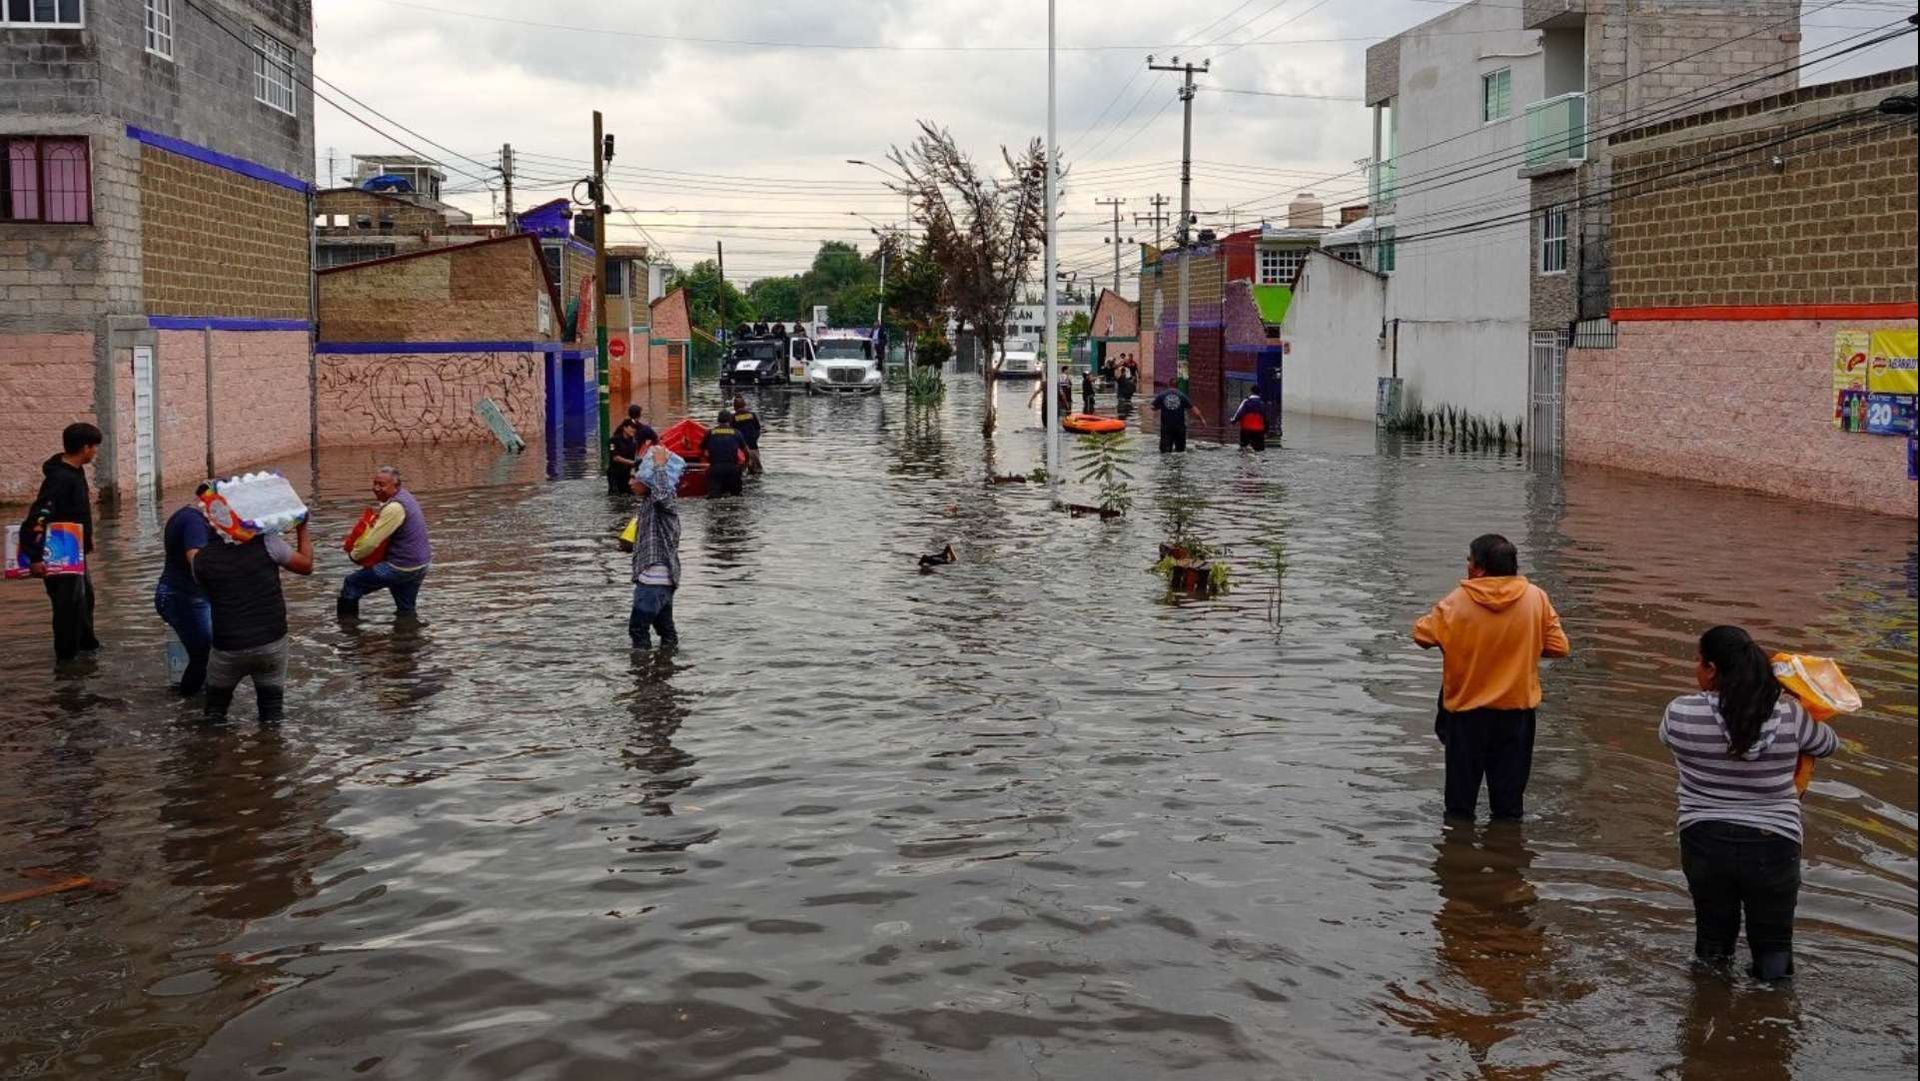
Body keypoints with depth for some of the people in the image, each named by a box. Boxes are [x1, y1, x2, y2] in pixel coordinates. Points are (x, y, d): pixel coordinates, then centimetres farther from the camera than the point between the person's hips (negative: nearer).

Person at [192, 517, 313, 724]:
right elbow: (306, 565, 5)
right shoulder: (267, 543, -8)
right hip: (272, 643, -1)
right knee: (271, 703, 15)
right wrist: (301, 528, 18)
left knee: (216, 704, 22)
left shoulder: (202, 559, -2)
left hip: (228, 648, 1)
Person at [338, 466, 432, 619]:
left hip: (402, 568, -9)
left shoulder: (394, 508, -23)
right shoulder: (406, 497, 8)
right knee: (406, 611, 21)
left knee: (351, 584, 1)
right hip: (420, 565, 9)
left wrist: (353, 555, -3)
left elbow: (371, 543, -20)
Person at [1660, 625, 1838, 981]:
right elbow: (1828, 745, 10)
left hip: (1704, 842, 1)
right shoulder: (1789, 716, -11)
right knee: (1773, 940, 17)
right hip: (1772, 846, 0)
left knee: (1712, 935, 21)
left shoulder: (1680, 713, -13)